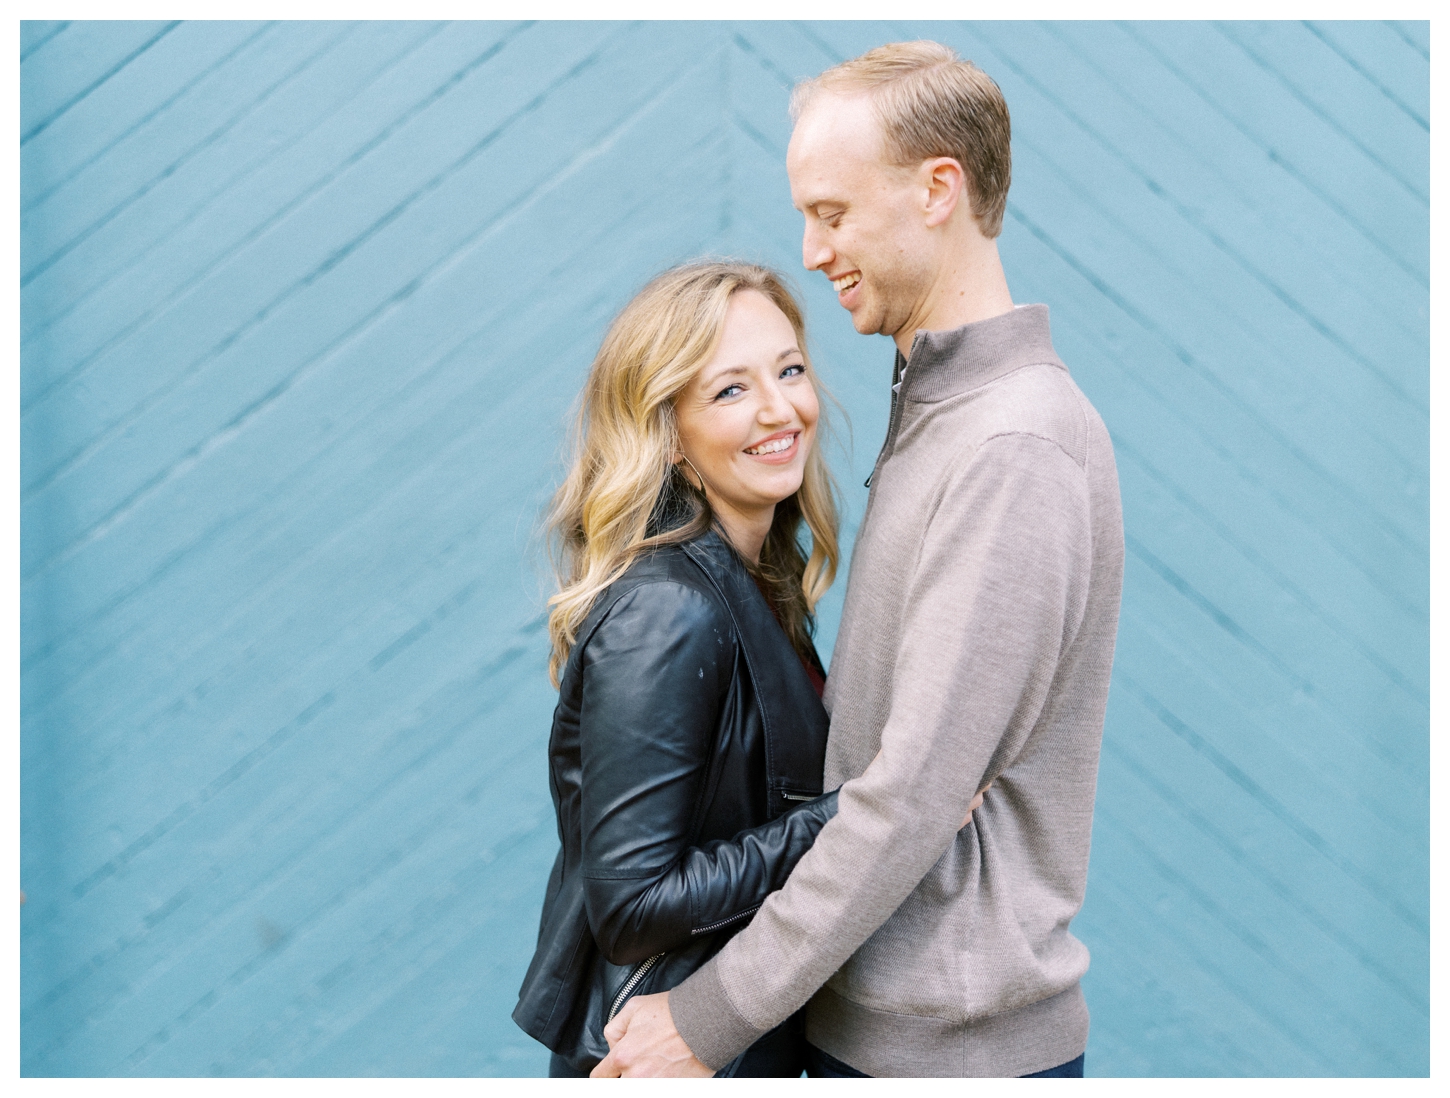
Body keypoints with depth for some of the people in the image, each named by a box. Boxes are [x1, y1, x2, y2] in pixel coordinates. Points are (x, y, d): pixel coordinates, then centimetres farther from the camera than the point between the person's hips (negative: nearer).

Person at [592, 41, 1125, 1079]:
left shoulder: (1018, 453, -20)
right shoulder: (933, 410, 11)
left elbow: (916, 794, -24)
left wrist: (715, 1014, -19)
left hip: (954, 1043, -8)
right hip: (867, 1014, 8)